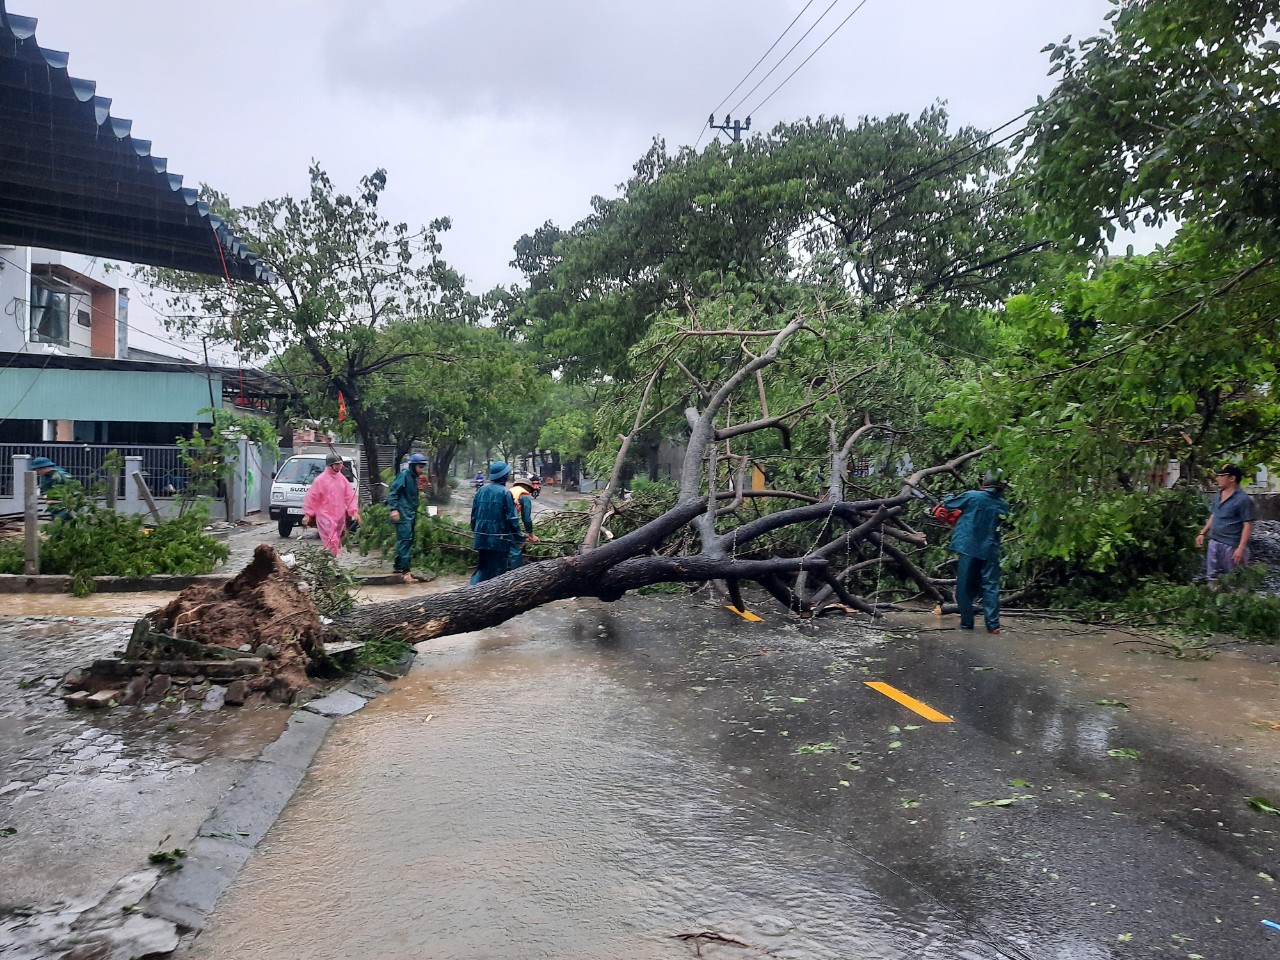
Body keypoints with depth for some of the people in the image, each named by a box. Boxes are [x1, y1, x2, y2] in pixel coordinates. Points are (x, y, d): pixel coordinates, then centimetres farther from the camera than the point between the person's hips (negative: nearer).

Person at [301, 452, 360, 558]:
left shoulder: (342, 479, 9)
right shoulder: (320, 480, -7)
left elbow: (350, 496, 10)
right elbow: (311, 497, -5)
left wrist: (354, 511, -1)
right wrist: (307, 514, -7)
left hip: (339, 516, 6)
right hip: (325, 516, -6)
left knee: (338, 540, 14)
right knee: (331, 541, -16)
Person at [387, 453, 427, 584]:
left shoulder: (414, 478, 17)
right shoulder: (404, 475, -9)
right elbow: (393, 491, -15)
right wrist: (394, 509, -23)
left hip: (410, 514, 9)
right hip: (403, 514, -9)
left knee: (403, 540, 13)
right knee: (405, 540, -14)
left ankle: (399, 566, 21)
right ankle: (405, 571, -16)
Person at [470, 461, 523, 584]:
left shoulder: (481, 491, 6)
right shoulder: (504, 492, -11)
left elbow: (474, 514, 13)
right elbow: (511, 518, -12)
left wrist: (475, 531, 25)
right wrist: (519, 536, -2)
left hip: (481, 538, 6)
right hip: (499, 540, -6)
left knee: (482, 568, 16)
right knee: (497, 570, 4)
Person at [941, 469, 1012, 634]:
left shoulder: (972, 496, -9)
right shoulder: (1003, 505, 3)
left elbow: (949, 503, 3)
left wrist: (947, 499, 28)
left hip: (968, 549, -2)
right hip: (990, 551, 2)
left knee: (965, 587, 7)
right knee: (991, 587, 4)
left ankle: (966, 622, 10)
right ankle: (993, 624, -2)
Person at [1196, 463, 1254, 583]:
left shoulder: (1243, 499, -14)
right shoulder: (1218, 495, 10)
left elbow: (1248, 525, -16)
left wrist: (1241, 548, -21)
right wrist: (1203, 533, 15)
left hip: (1231, 546, -8)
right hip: (1214, 543, 8)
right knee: (1212, 576, 14)